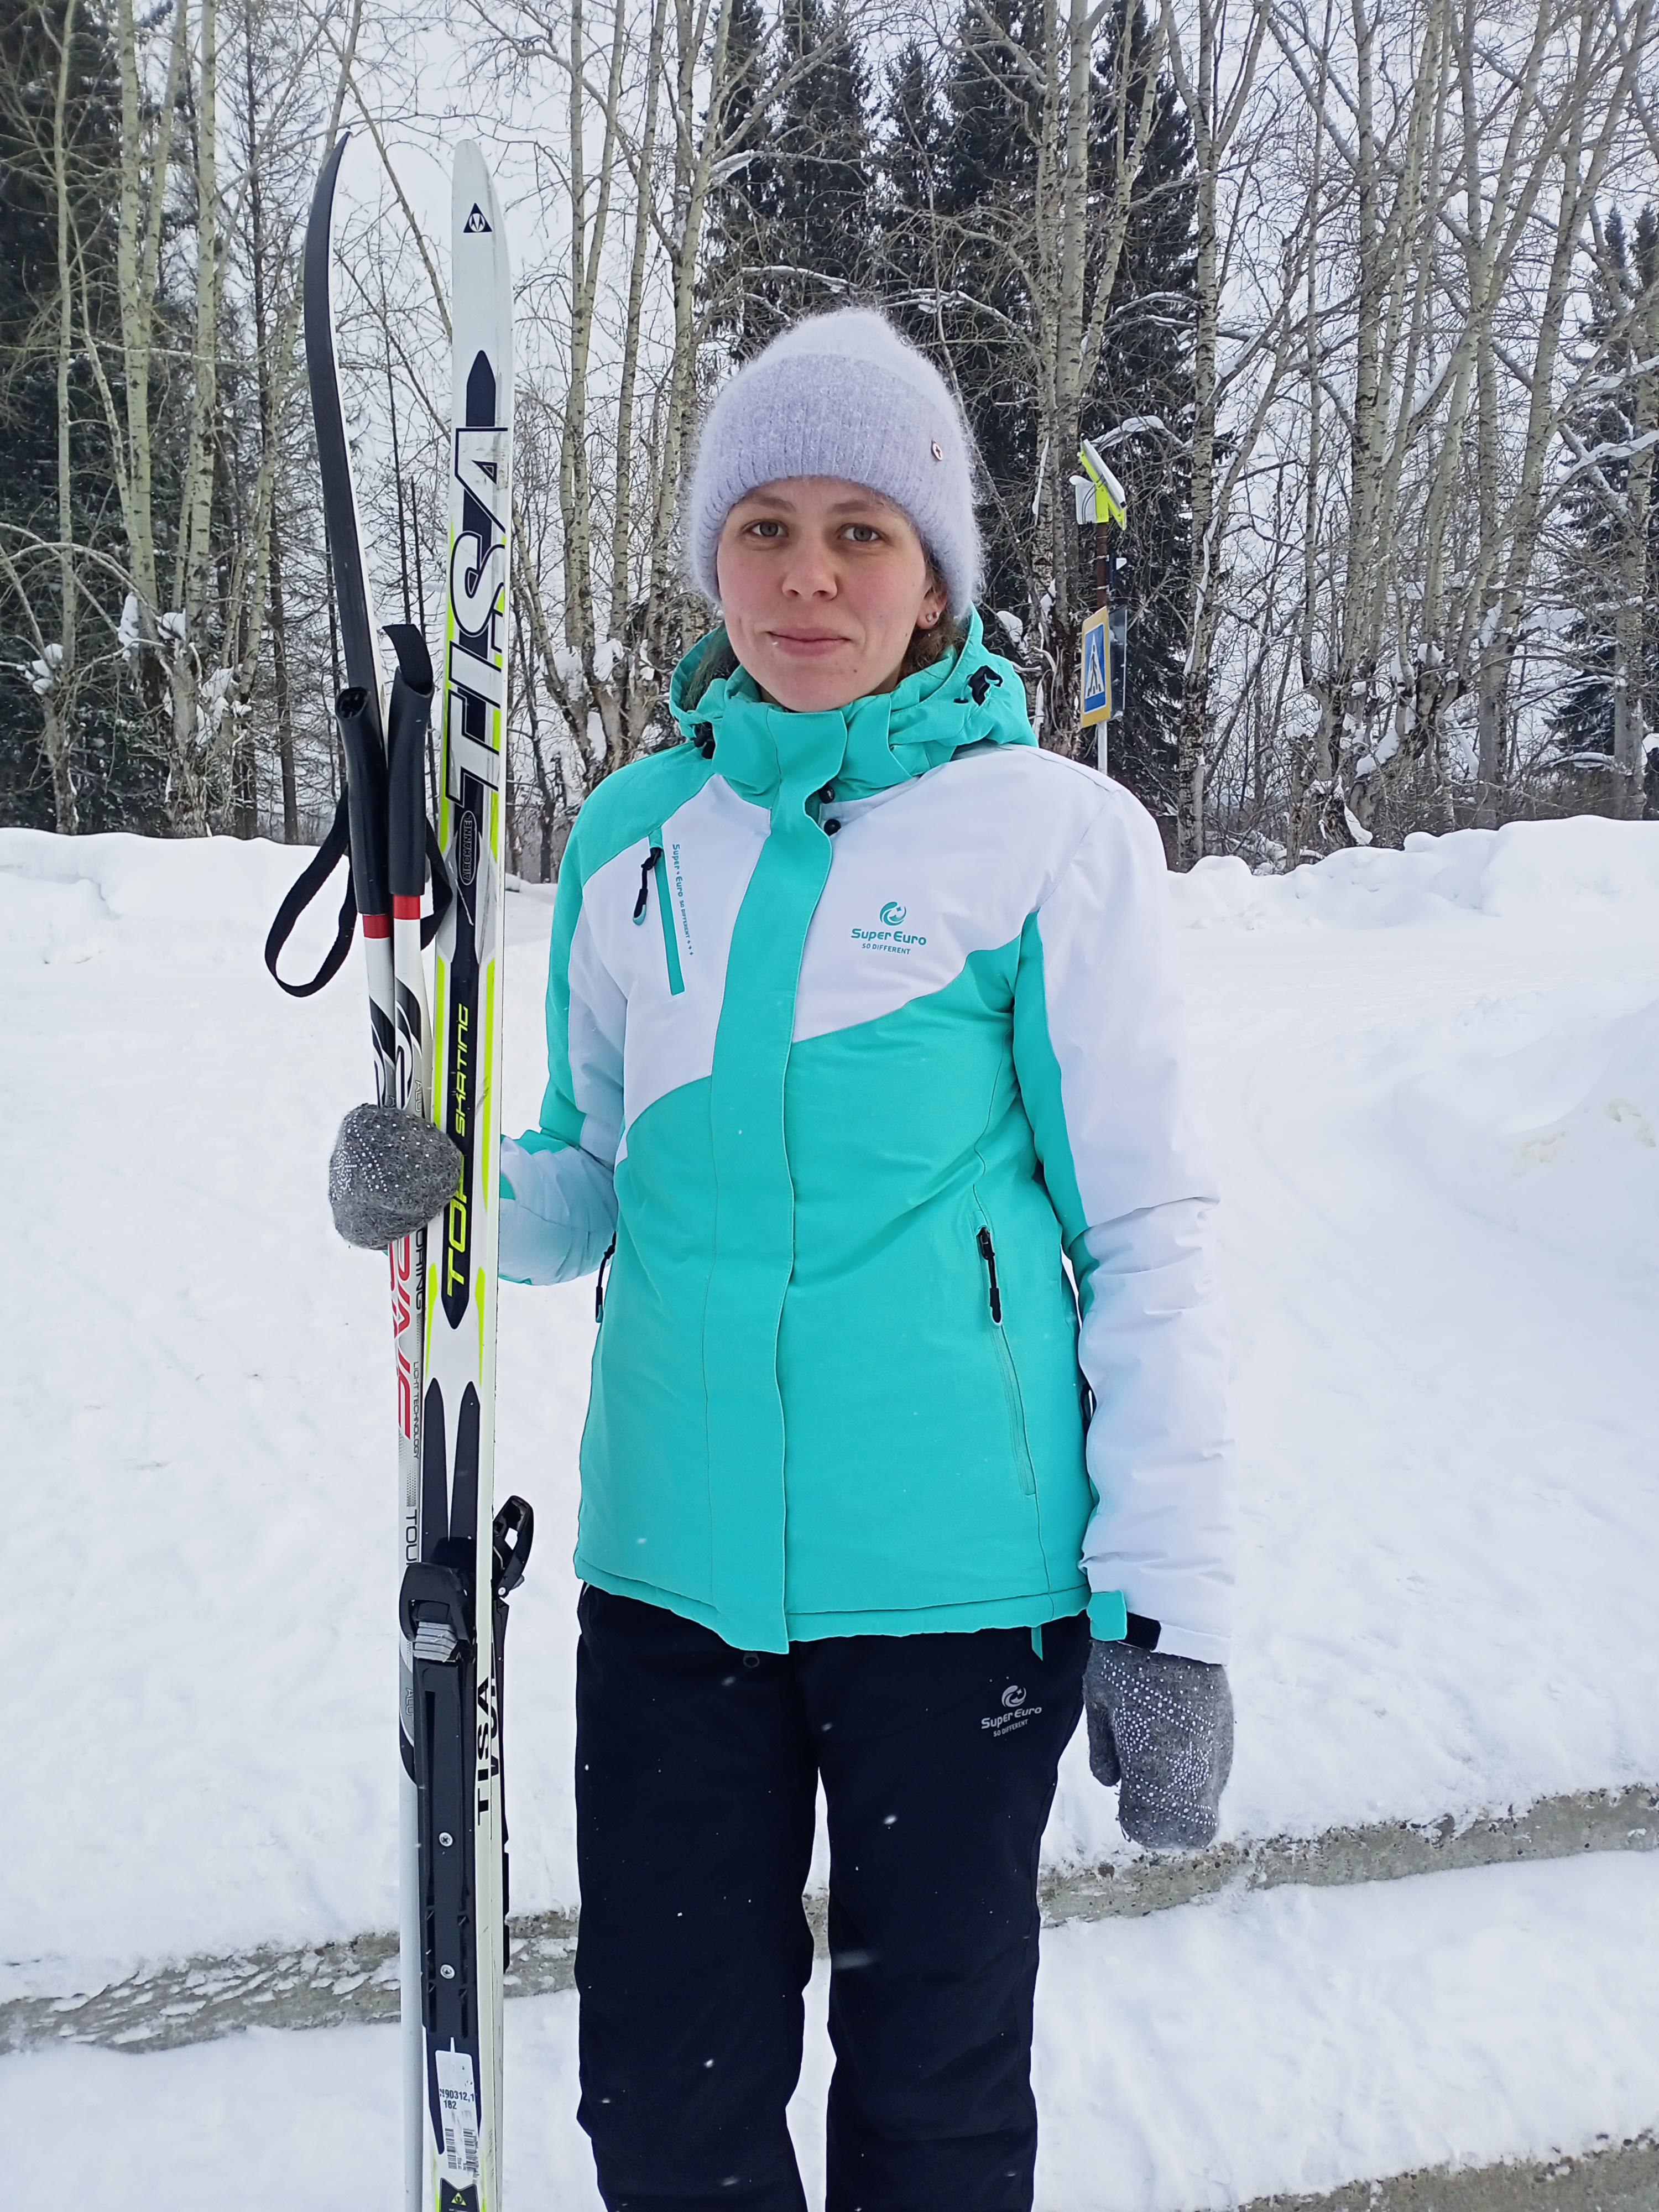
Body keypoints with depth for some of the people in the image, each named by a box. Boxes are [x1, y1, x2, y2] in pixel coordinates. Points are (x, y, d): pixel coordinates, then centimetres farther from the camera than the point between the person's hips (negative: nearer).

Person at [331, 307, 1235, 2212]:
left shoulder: (1055, 835, -6)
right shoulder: (632, 834, 6)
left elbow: (1146, 1235, -5)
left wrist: (1168, 1609, -8)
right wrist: (451, 1192, -8)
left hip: (958, 1575, -3)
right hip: (669, 1568, 4)